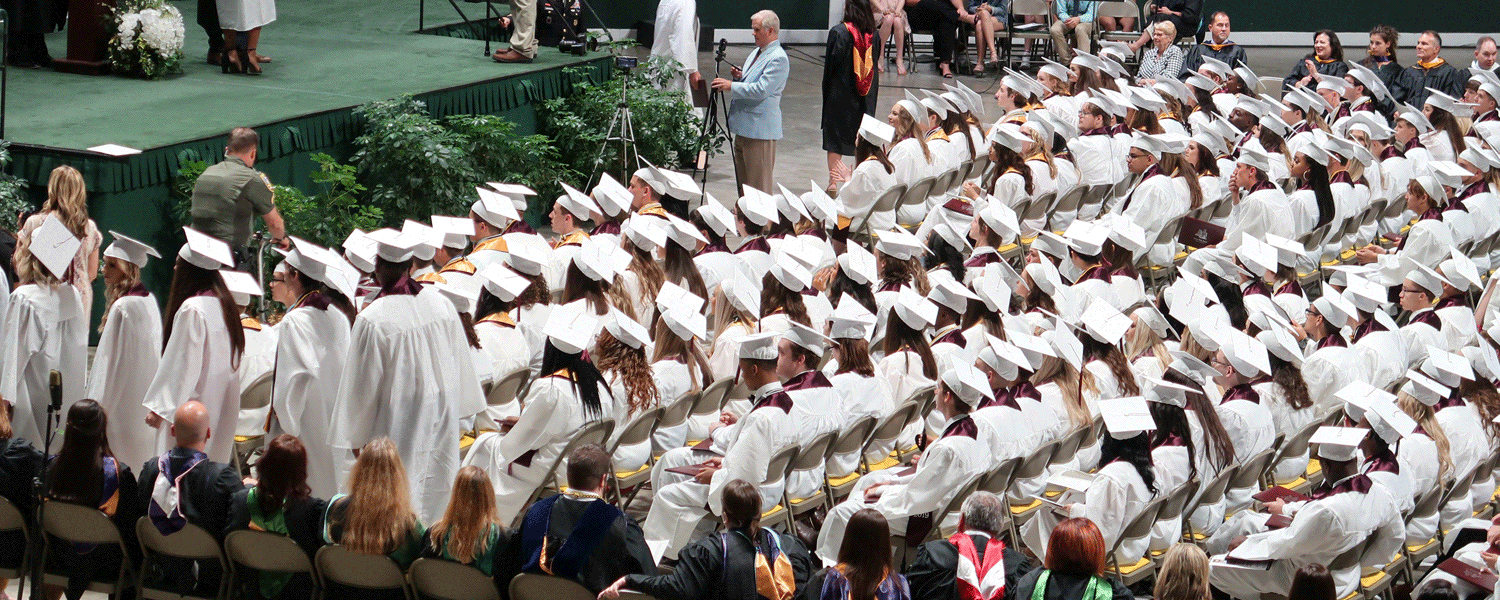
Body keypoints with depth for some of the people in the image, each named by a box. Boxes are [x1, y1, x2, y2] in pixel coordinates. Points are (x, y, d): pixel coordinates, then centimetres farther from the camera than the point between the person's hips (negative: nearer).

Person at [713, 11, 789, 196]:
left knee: (759, 183, -5)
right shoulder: (756, 52, 17)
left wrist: (731, 86, -20)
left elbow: (761, 90, -24)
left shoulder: (778, 58, -15)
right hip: (744, 127, 10)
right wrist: (739, 76, 4)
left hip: (760, 130, -10)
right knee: (742, 182, 16)